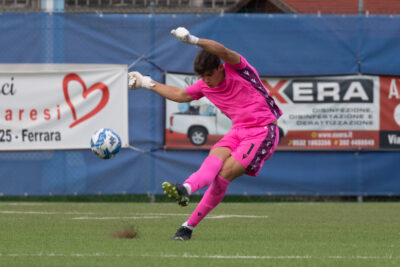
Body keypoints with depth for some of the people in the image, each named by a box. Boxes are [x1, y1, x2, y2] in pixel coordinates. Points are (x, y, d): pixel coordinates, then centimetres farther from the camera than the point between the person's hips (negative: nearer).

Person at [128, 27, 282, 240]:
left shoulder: (238, 69, -9)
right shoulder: (205, 86, 10)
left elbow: (222, 51, -31)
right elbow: (180, 95, 27)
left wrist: (193, 40, -42)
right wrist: (148, 83, 27)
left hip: (263, 132, -6)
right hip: (238, 132, 6)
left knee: (224, 174, -18)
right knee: (214, 158, -25)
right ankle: (185, 190, -49)